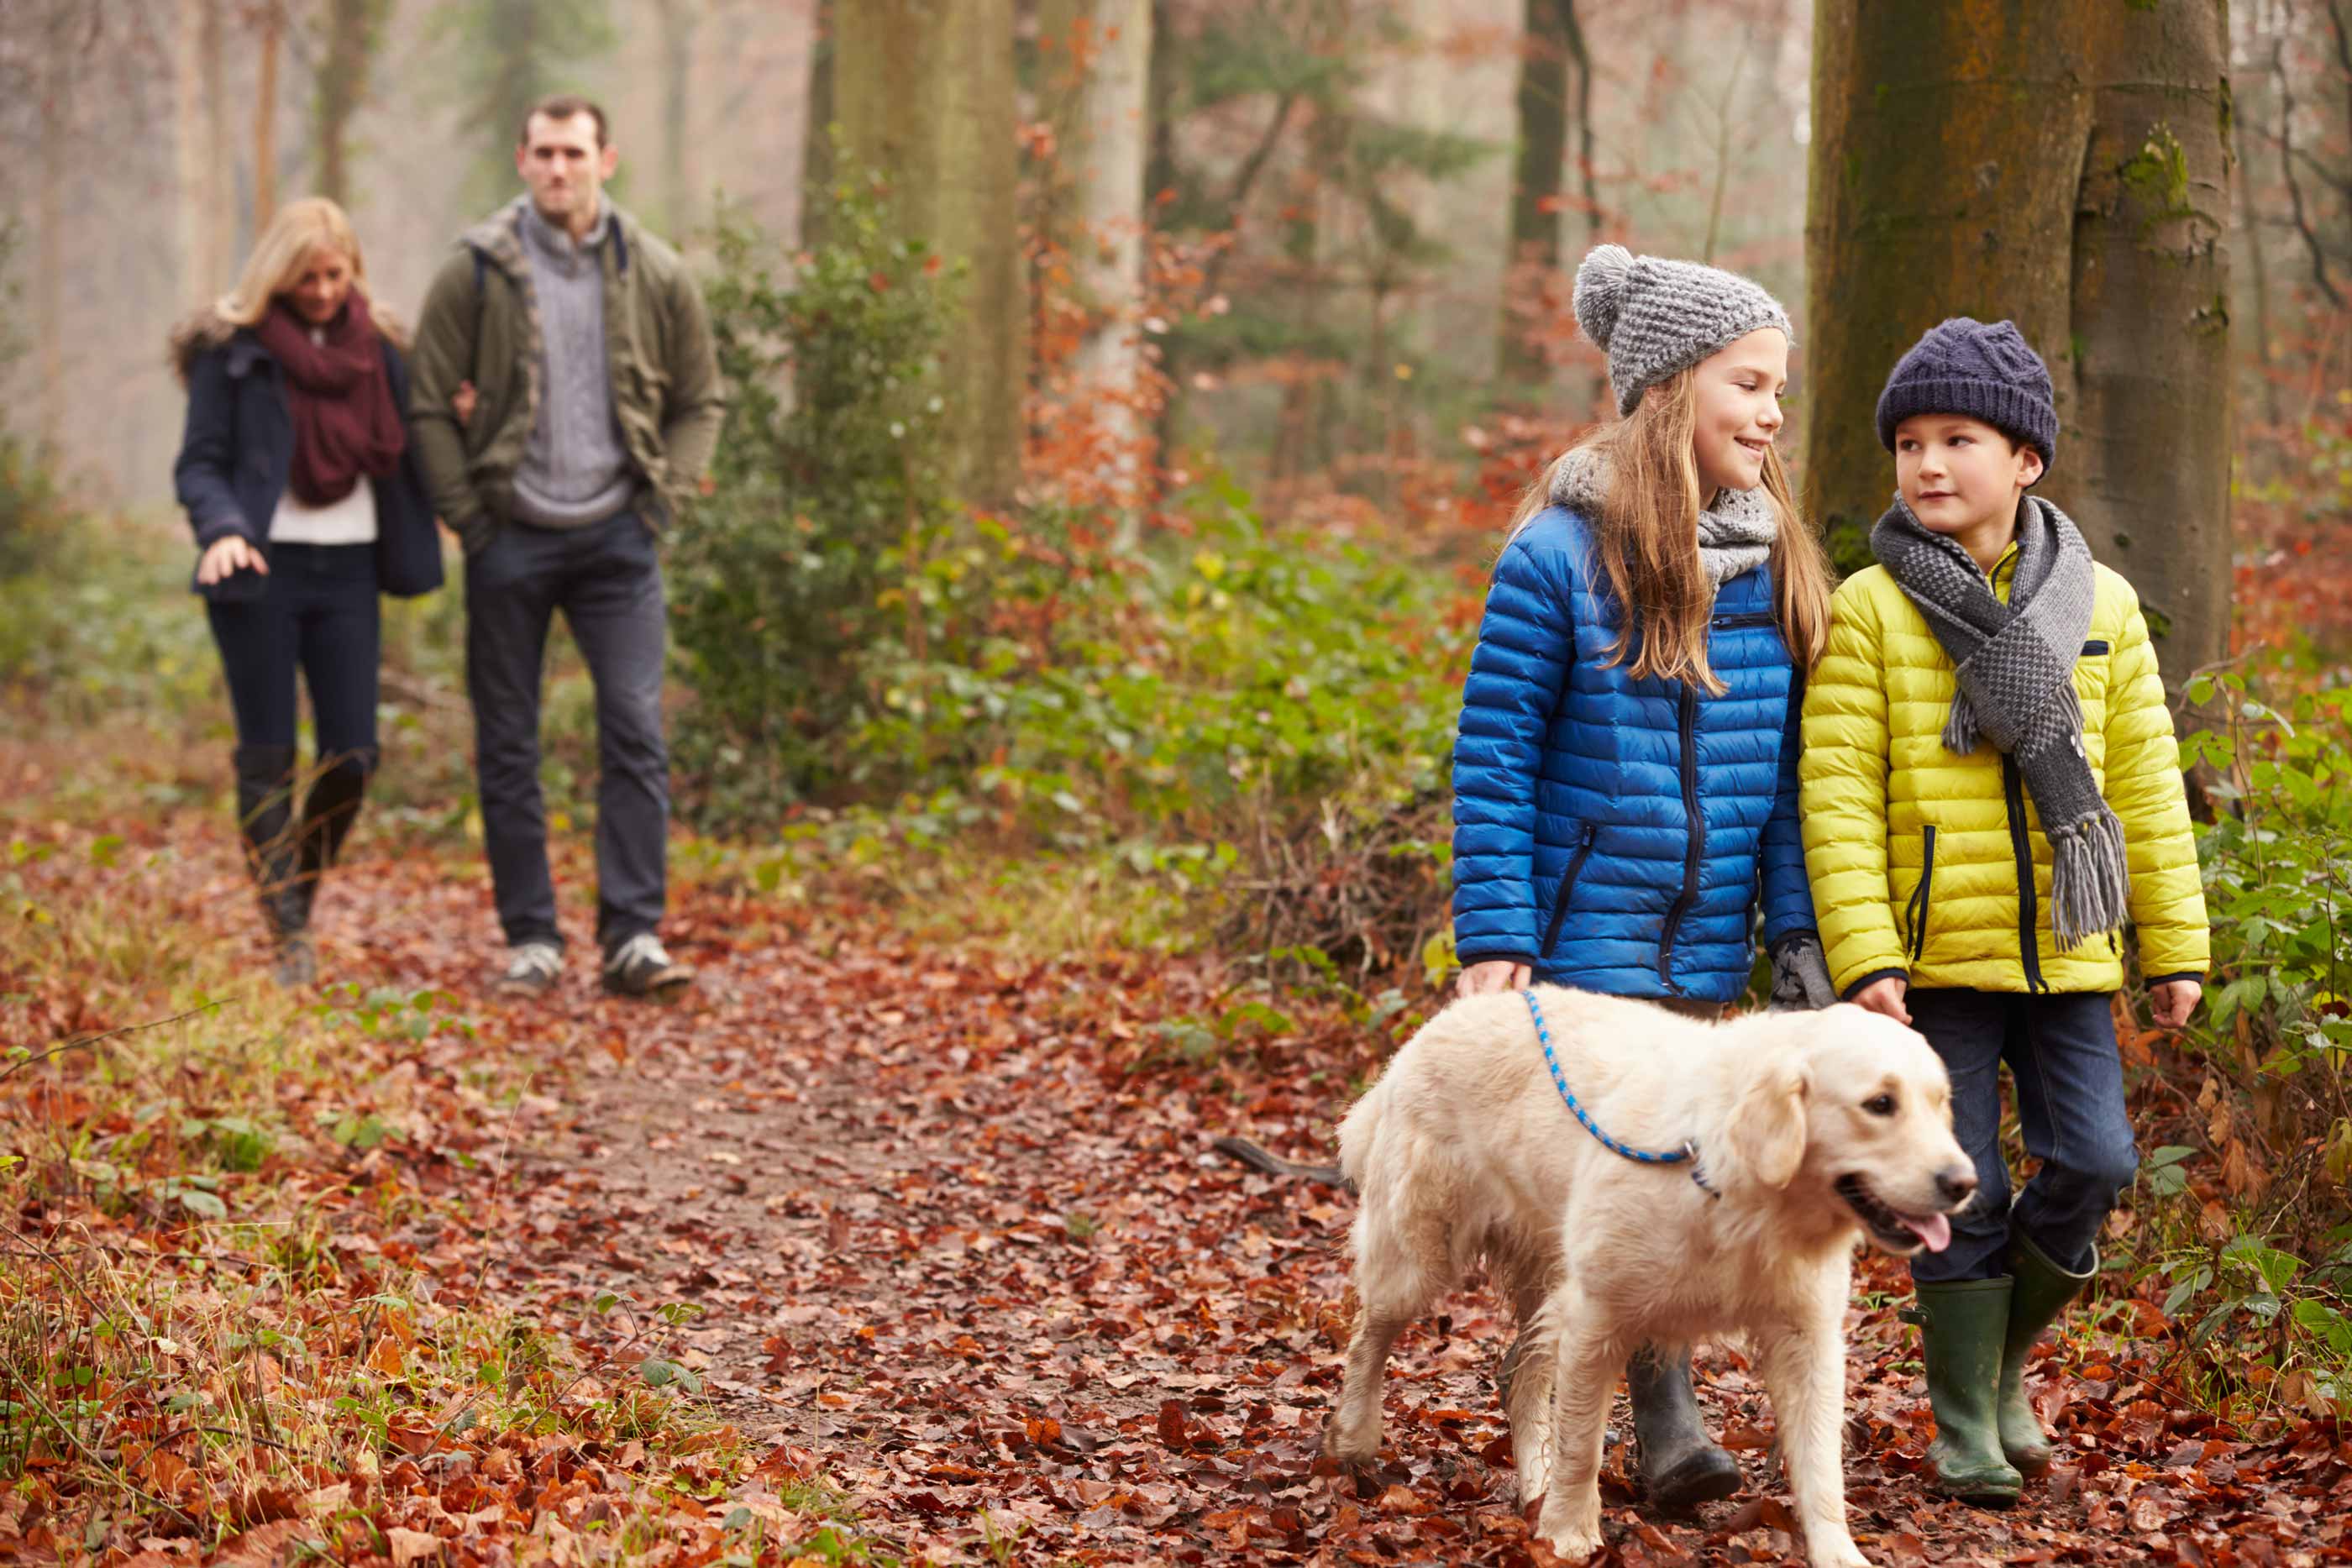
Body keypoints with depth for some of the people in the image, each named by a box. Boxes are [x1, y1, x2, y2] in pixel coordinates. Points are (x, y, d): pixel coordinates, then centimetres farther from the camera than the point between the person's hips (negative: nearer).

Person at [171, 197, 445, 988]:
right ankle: (289, 938, 3)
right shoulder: (232, 350, -1)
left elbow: (402, 452, 14)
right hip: (261, 570, -3)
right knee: (268, 757, -2)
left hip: (348, 572, 3)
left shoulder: (377, 346, 10)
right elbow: (199, 463, -4)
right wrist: (222, 530, -22)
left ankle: (303, 891, 23)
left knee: (352, 755, -1)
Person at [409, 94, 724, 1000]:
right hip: (510, 541, -1)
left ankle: (634, 934, -5)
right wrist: (471, 519, -5)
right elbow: (431, 409, 1)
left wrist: (665, 499, 1)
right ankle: (530, 939, 12)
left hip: (617, 537, 1)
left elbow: (700, 401, 13)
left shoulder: (656, 276, 4)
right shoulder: (475, 273, -2)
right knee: (507, 749, 4)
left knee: (637, 732, -8)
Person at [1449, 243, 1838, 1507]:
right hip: (1585, 933, -6)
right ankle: (1666, 1423, 0)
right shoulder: (1562, 555, -10)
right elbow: (1493, 757, -9)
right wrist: (1493, 939, -12)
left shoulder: (1775, 566, 7)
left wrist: (1797, 929, 7)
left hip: (1708, 949, 6)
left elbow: (1783, 772, 11)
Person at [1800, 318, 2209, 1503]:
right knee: (1961, 1193, 0)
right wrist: (1864, 953, -15)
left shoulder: (2099, 605, 6)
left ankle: (2005, 1352, 23)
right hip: (1937, 955, -3)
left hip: (2068, 952, 3)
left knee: (2091, 1164, -2)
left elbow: (2145, 783, 9)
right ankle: (1964, 1423, 13)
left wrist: (2175, 944, 8)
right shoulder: (1869, 611, -4)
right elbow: (1839, 795, -7)